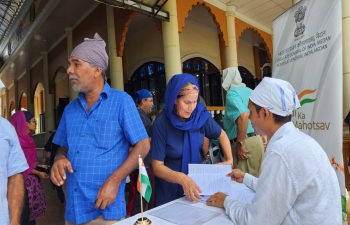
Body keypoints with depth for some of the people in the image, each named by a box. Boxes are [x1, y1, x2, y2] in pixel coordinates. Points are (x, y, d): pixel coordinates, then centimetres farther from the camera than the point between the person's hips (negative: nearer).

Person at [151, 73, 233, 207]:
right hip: (171, 186, -3)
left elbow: (221, 135, 4)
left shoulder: (201, 115, -14)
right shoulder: (161, 123, -24)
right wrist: (181, 178, -39)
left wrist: (229, 160, -8)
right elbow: (157, 166, -22)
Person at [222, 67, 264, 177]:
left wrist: (240, 143, -22)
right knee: (255, 178, 17)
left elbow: (243, 115, -27)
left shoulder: (232, 93, -11)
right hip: (256, 140, 9)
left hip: (246, 142, -9)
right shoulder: (250, 91, 15)